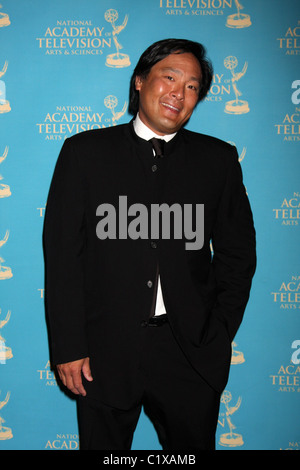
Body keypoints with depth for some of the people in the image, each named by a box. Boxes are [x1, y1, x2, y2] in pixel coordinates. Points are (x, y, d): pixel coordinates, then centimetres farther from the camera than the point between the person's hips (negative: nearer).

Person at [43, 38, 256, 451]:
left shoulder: (219, 159, 6)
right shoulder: (85, 152, 1)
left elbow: (237, 254, 8)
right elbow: (62, 253, -2)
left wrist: (217, 337, 0)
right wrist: (68, 347, -7)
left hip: (192, 353, 1)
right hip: (105, 354, -1)